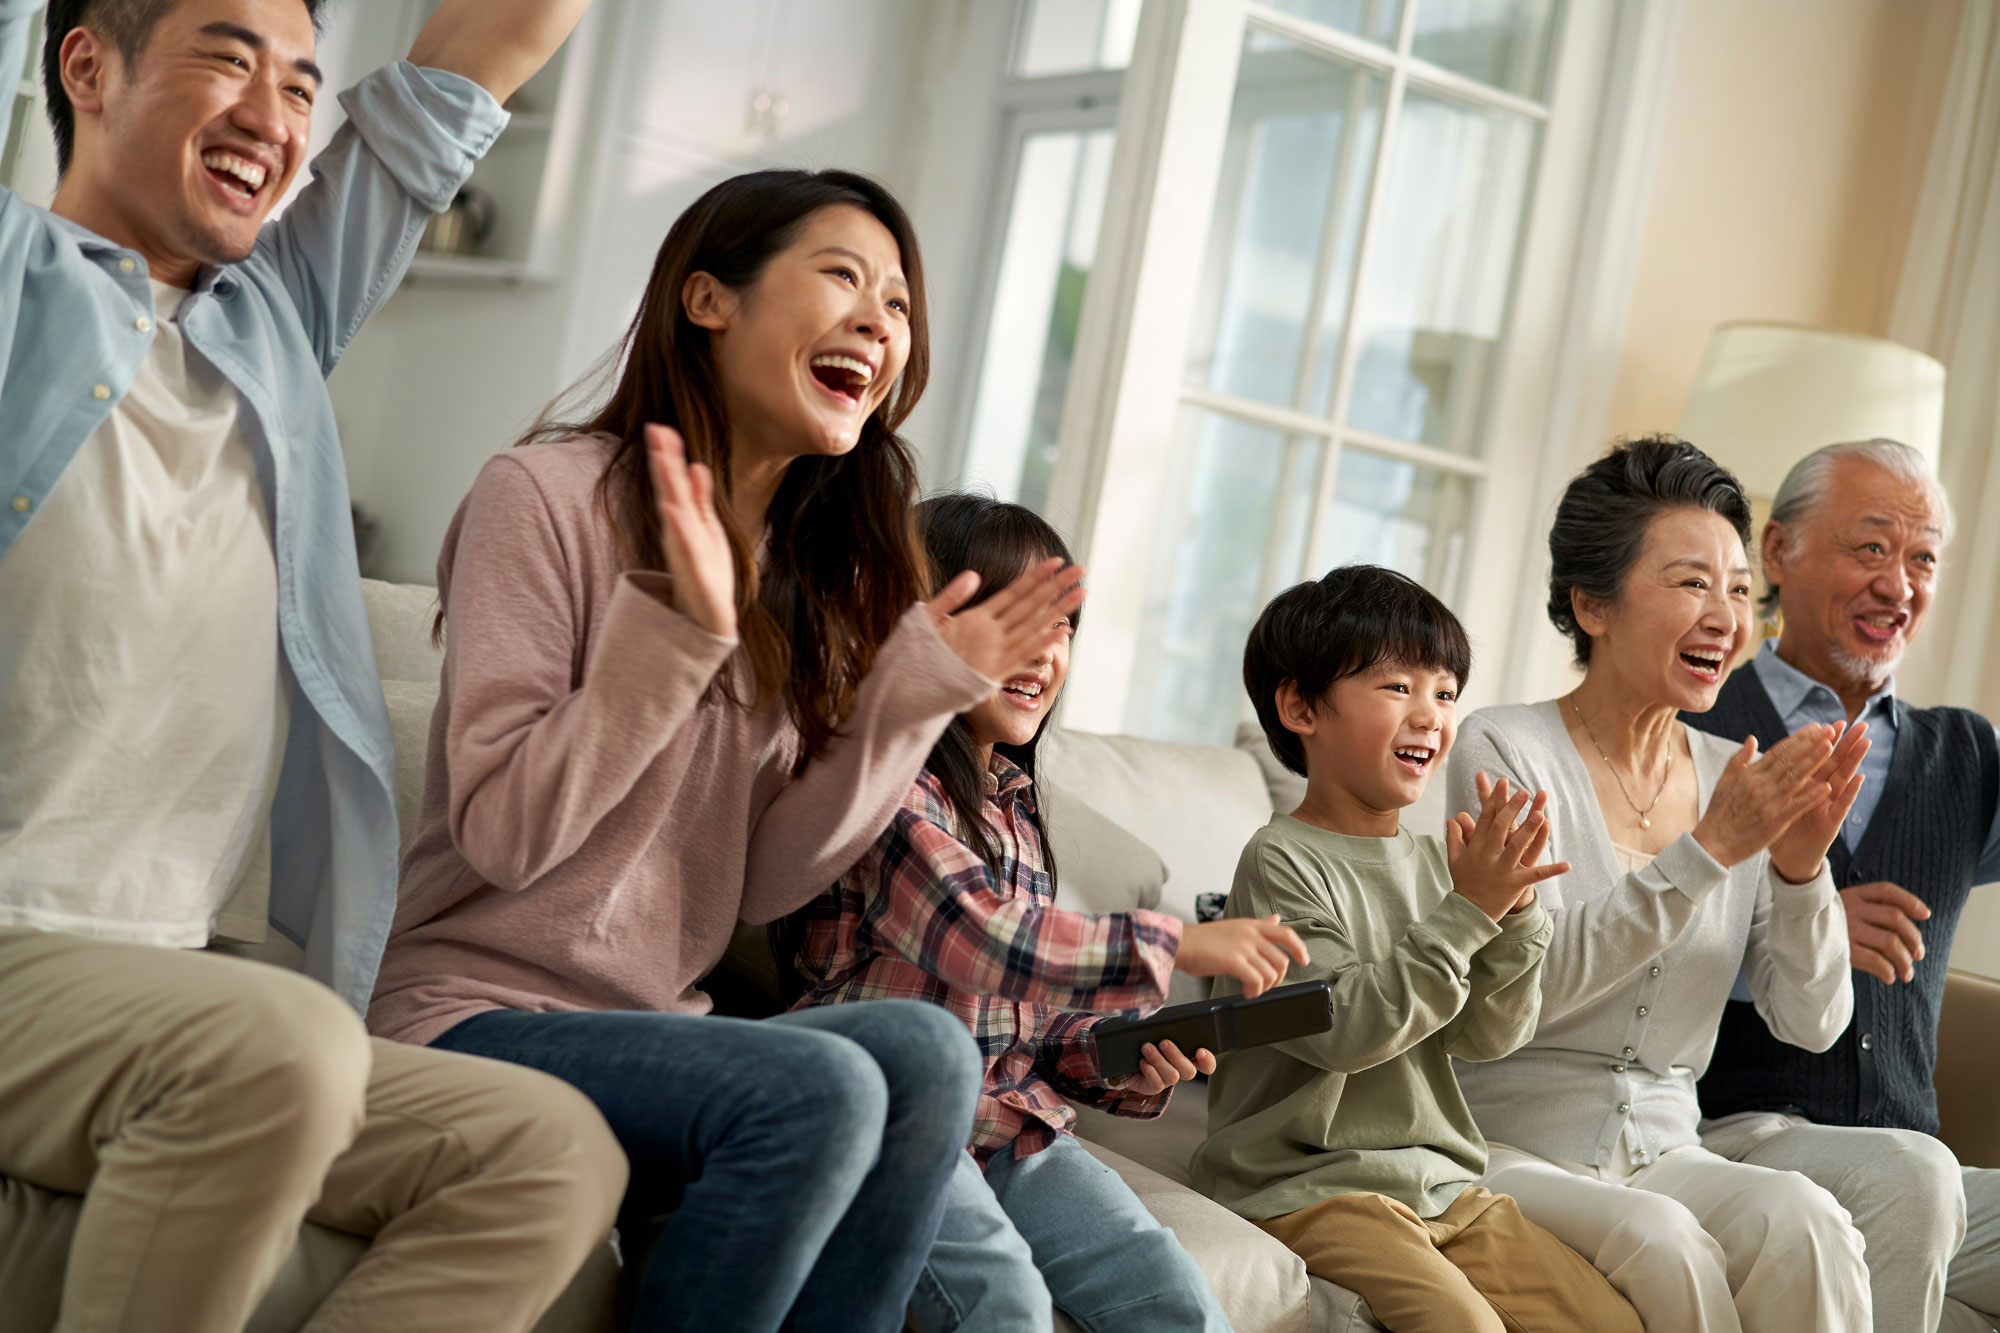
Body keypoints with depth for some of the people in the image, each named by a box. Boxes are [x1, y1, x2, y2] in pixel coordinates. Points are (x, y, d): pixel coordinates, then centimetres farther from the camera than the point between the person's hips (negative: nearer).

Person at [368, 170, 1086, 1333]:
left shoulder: (811, 570, 11)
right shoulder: (552, 494, -9)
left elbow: (765, 884, 5)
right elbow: (504, 835, -16)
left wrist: (918, 689, -3)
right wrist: (682, 626, -24)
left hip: (655, 1027, 6)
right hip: (476, 1014, -6)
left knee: (927, 1053, -22)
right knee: (819, 1088, -28)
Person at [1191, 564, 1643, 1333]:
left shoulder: (1435, 862, 10)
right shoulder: (1283, 864, -11)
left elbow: (1489, 1037, 5)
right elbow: (1344, 1028, -22)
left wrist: (1513, 911, -11)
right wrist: (1465, 913, -21)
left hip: (1442, 1183, 7)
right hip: (1311, 1185, -7)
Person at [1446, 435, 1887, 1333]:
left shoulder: (1734, 779, 8)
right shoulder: (1505, 751, -7)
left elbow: (1812, 1023, 4)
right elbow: (1527, 986, -19)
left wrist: (1800, 868, -14)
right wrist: (1709, 851, -23)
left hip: (1664, 1152, 4)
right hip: (1506, 1149, -4)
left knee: (1802, 1220, -27)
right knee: (1663, 1242, -32)